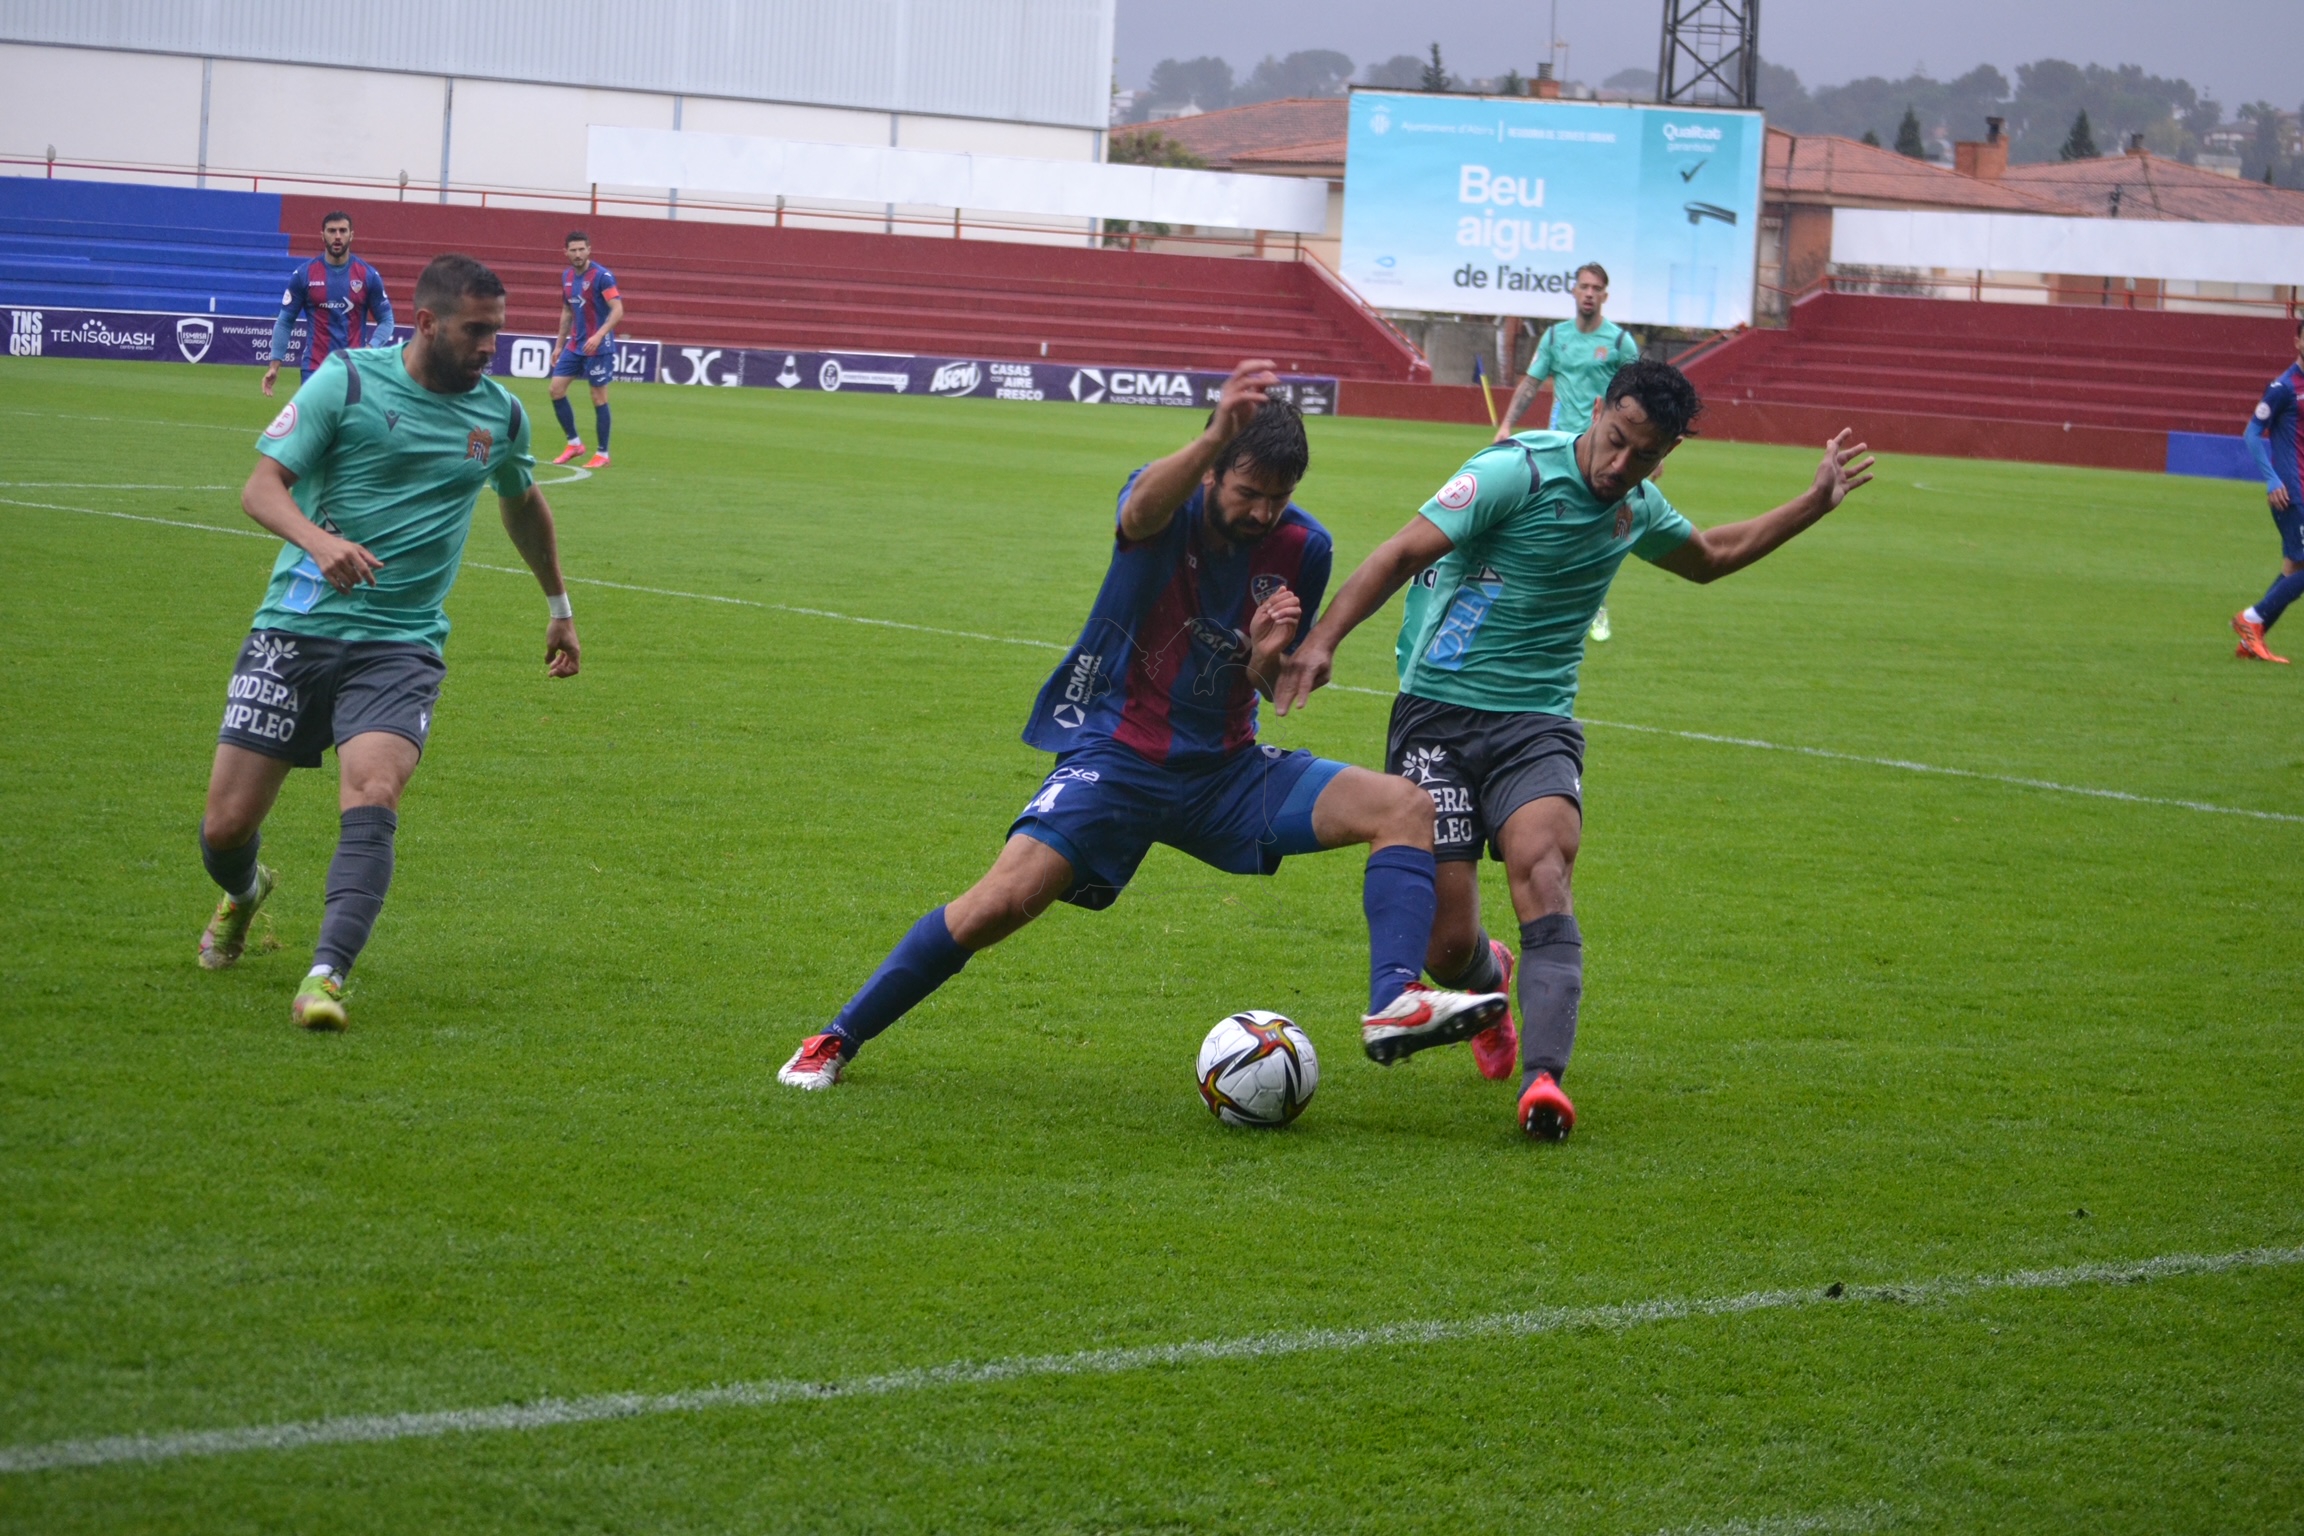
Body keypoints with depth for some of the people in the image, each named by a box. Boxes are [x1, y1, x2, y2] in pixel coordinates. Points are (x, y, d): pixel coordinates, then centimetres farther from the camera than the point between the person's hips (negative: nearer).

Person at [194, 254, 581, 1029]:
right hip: (298, 626, -1)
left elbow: (523, 504, 28)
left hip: (401, 644, 1)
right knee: (226, 825, 1)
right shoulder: (347, 380, -5)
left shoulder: (501, 414, 7)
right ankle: (244, 893, 37)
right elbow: (262, 485, -10)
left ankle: (326, 976, -30)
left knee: (373, 801, -26)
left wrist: (559, 608, 37)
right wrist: (320, 541, -30)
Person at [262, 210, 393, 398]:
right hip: (314, 369, 0)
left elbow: (386, 320, 6)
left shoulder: (369, 275, 1)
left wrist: (370, 348, -13)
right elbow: (284, 322, 6)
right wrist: (274, 364, -1)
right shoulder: (304, 274, 0)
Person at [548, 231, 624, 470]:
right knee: (556, 389, 1)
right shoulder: (567, 277, 8)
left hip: (598, 347, -7)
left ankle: (602, 455, 7)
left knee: (599, 398, -2)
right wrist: (559, 344, 19)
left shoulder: (602, 276, -14)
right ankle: (574, 443, 14)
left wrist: (599, 335, -32)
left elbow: (617, 310, -20)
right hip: (574, 344, 7)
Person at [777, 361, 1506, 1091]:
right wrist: (1214, 439, -63)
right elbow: (1144, 508, -42)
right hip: (1117, 755, -4)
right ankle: (837, 1040, -4)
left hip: (1226, 769, 4)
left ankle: (1394, 1003, -30)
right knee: (1003, 901, -22)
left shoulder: (1302, 549, -2)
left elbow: (1279, 689, 9)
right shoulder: (1170, 505, -13)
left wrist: (1269, 657, -17)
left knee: (1406, 807, -13)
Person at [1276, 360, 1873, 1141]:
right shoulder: (1519, 470, -12)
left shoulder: (1637, 508, 10)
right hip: (1438, 714, -4)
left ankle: (1543, 1080, -41)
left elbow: (1710, 556, 33)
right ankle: (1489, 981, 34)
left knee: (1543, 870, -28)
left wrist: (1816, 502, 26)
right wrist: (1322, 639, -29)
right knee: (1447, 947, -7)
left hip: (1537, 724, 4)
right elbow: (1405, 552, -17)